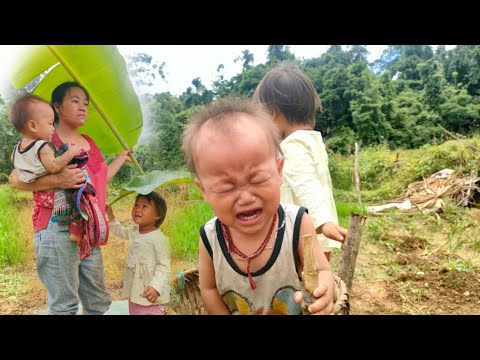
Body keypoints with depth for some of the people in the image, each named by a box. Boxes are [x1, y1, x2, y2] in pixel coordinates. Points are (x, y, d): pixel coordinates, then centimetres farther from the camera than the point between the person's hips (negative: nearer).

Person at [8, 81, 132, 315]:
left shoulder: (89, 143, 16)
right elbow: (15, 179, -11)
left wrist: (122, 157, 33)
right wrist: (57, 180, -25)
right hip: (58, 230, -7)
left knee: (99, 302, 14)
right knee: (65, 306, -3)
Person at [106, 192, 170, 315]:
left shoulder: (158, 238, -21)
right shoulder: (133, 231, 3)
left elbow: (164, 266, -21)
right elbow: (120, 232, 27)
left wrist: (156, 287, -31)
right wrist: (111, 216, 16)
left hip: (149, 292, -8)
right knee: (133, 311, 21)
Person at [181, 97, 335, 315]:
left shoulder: (297, 224, -27)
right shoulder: (210, 239, -24)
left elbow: (321, 272, -16)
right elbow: (209, 289, -8)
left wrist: (323, 292, -34)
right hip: (234, 310, 1)